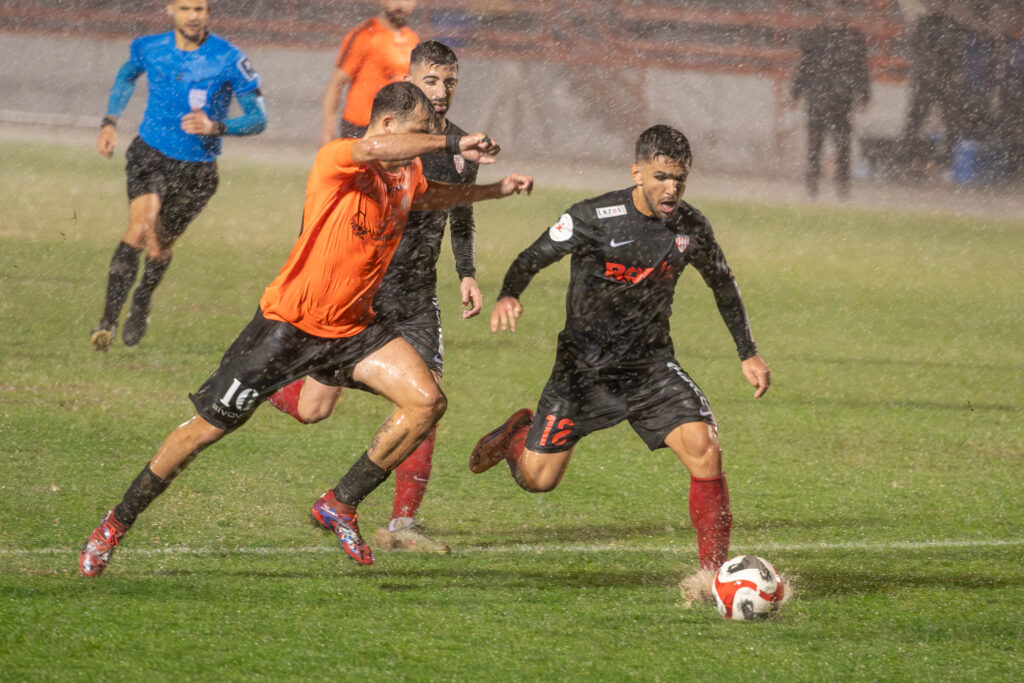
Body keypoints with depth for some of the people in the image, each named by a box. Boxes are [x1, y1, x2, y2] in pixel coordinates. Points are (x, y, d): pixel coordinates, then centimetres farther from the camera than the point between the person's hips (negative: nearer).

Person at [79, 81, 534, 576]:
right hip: (288, 324, -6)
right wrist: (453, 144, -41)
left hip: (350, 329, 6)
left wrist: (497, 190, 23)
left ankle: (340, 505, 1)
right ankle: (116, 525, 17)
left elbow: (432, 196, 31)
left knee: (427, 402, -13)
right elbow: (375, 148, -43)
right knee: (206, 429, -1)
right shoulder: (334, 161, -19)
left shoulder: (407, 175, 5)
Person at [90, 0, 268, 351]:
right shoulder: (149, 48, -3)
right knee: (141, 227, -23)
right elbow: (127, 75, 22)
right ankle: (108, 319, -24)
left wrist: (215, 127, -28)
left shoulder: (230, 60, -14)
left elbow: (258, 118, -11)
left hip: (197, 169, 0)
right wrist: (110, 122, 11)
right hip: (150, 152, 0)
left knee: (160, 246, 10)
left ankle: (141, 305, 43)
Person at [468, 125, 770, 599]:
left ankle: (713, 572, -12)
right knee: (538, 478, 0)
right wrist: (508, 297, -35)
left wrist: (748, 354, 14)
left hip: (652, 366, 2)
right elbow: (533, 259, -13)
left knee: (703, 446, -21)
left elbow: (723, 284, 14)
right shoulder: (593, 219, -16)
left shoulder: (690, 227, -4)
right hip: (585, 368, -2)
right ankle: (519, 433, 38)